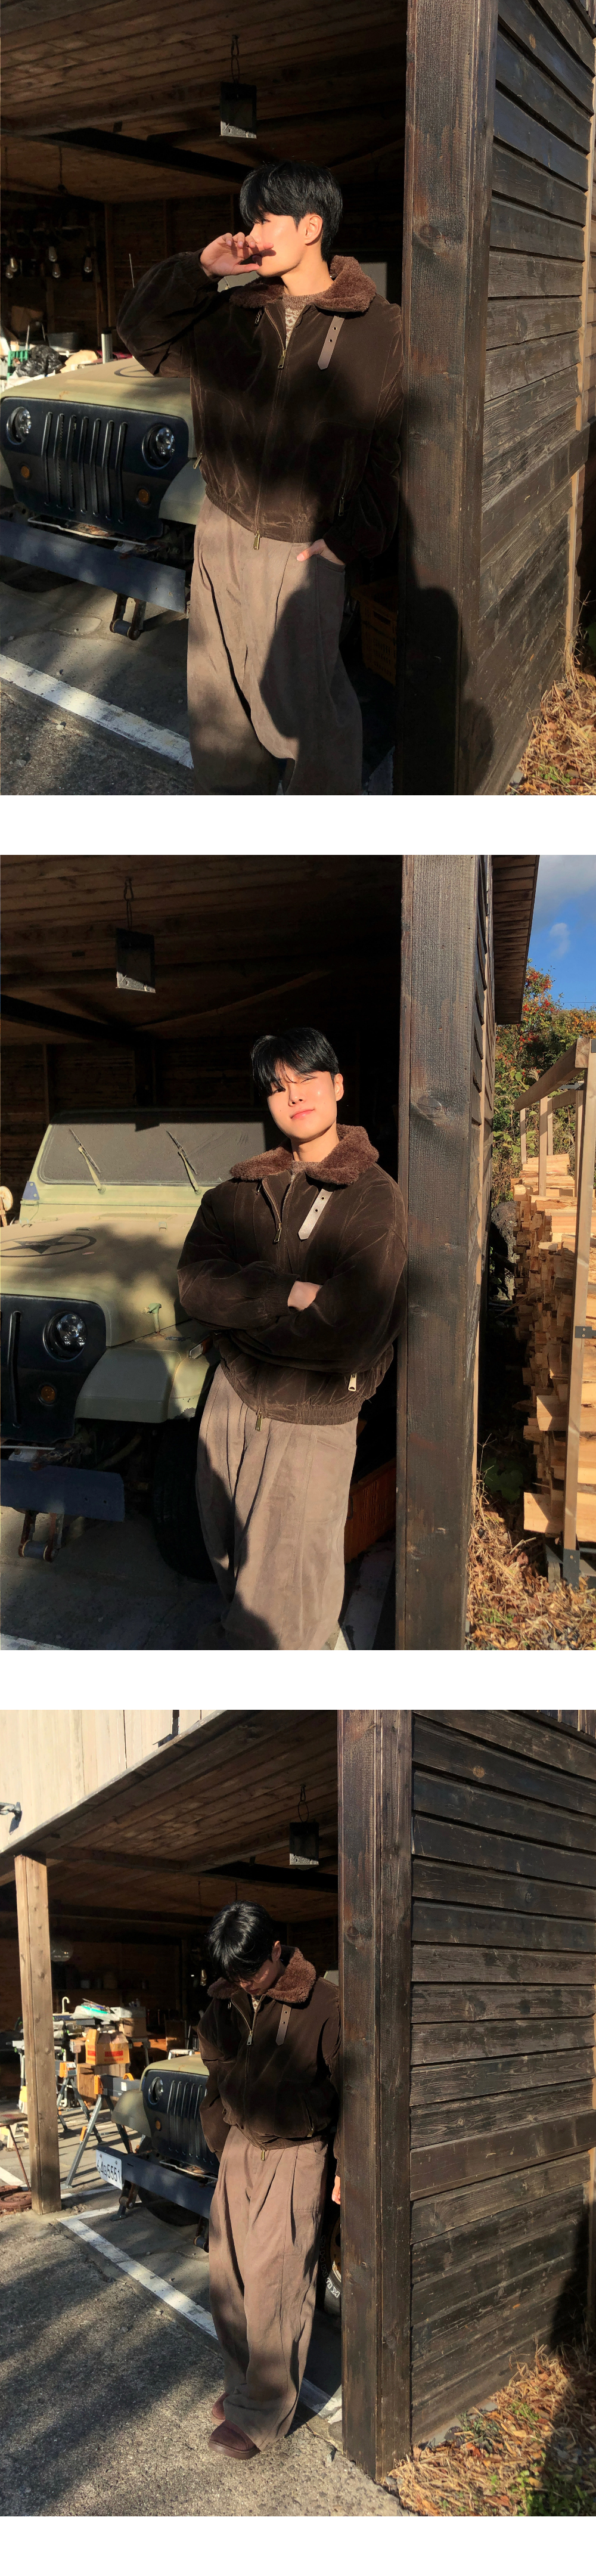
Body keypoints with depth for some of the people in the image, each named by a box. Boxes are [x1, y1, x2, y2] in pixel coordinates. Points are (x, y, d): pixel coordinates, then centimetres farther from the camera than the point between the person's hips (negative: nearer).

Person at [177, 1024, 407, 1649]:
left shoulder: (374, 1199, -11)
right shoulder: (239, 1191, 5)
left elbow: (347, 1336, -20)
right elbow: (195, 1284, -9)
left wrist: (239, 1314, -11)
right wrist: (289, 1293, -22)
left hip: (310, 1424, -5)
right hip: (231, 1402, 6)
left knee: (275, 1617, -1)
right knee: (232, 1570, 19)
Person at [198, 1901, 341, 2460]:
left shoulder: (322, 2004, -16)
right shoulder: (227, 2001, 2)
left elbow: (348, 2088, -10)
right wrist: (219, 2142, 16)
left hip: (295, 2157, -6)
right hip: (240, 2149, 6)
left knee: (274, 2284, -6)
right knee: (228, 2273, 8)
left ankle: (262, 2414, 3)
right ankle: (241, 2382, 24)